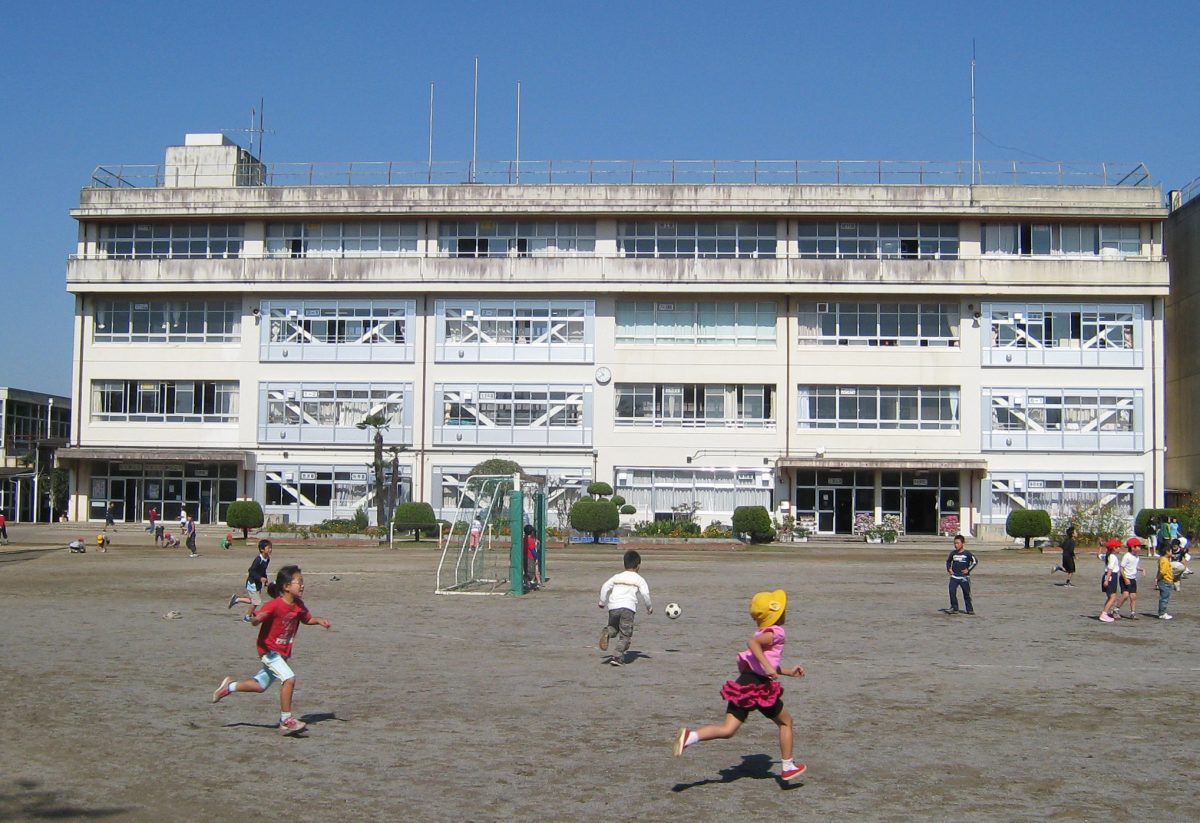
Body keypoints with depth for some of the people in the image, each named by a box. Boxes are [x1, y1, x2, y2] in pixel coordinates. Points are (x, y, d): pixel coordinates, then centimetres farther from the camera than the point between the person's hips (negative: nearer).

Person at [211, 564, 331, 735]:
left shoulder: (299, 605, -2)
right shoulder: (274, 605, -24)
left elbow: (307, 619, 16)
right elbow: (255, 621, -26)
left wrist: (318, 621, -4)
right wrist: (257, 618, -49)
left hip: (283, 652, 8)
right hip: (269, 650, -8)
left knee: (260, 686, 18)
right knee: (289, 678, -22)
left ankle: (230, 686, 41)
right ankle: (286, 720, -12)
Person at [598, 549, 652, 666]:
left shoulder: (617, 576, 19)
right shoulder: (639, 579, 11)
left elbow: (605, 587, 10)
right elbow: (645, 593, 0)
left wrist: (602, 602, 20)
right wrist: (649, 607, 14)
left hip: (613, 607, 3)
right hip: (628, 607, -3)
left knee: (613, 628, 22)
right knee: (625, 634, 3)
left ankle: (606, 632, -12)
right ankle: (618, 656, -9)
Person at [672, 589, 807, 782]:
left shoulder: (764, 632, 25)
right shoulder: (777, 632, -5)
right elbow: (752, 642, -25)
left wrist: (789, 671, 34)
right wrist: (768, 667, -29)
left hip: (743, 683, 8)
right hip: (759, 686, -8)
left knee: (727, 730, -2)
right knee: (785, 722, 15)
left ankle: (690, 735, -23)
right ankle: (788, 767, 23)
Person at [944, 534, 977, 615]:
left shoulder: (967, 554, -8)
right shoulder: (953, 553, 4)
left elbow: (975, 561, -1)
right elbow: (948, 561, 21)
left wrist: (968, 569, -8)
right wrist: (949, 569, 7)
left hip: (964, 577, -3)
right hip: (954, 577, 3)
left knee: (966, 594, 6)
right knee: (952, 591, -11)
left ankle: (969, 609, 20)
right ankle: (954, 608, -1)